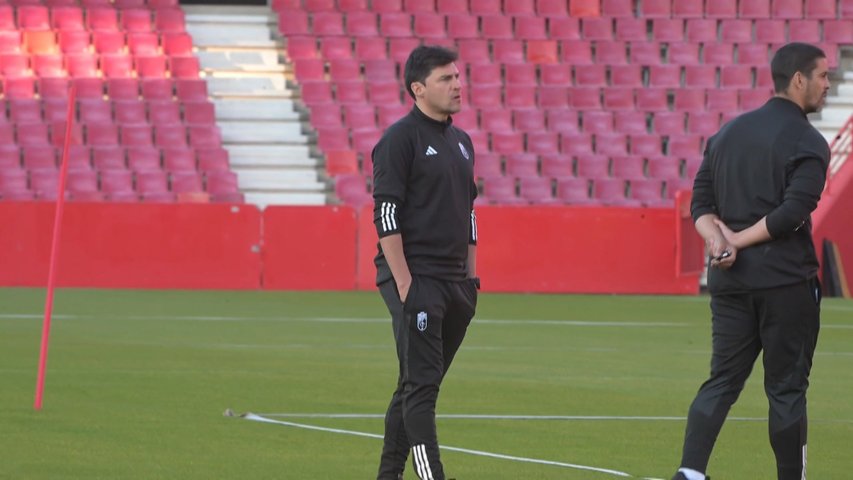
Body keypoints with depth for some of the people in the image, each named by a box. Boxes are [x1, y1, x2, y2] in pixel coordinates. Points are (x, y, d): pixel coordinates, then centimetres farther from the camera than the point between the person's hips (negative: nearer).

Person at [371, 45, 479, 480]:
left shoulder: (461, 142, 17)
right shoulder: (400, 139, -8)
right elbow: (386, 215, -13)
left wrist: (471, 277, 16)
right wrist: (404, 284, -18)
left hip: (454, 283, 8)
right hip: (414, 279, -8)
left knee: (418, 385, 12)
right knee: (422, 383, -12)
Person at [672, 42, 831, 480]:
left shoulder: (729, 132, 13)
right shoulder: (808, 143, -9)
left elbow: (701, 202, 8)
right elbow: (793, 213, -19)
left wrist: (717, 242, -7)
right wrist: (739, 241, -11)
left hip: (729, 281, 6)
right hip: (785, 280, -6)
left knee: (722, 382, 7)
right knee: (786, 388, 2)